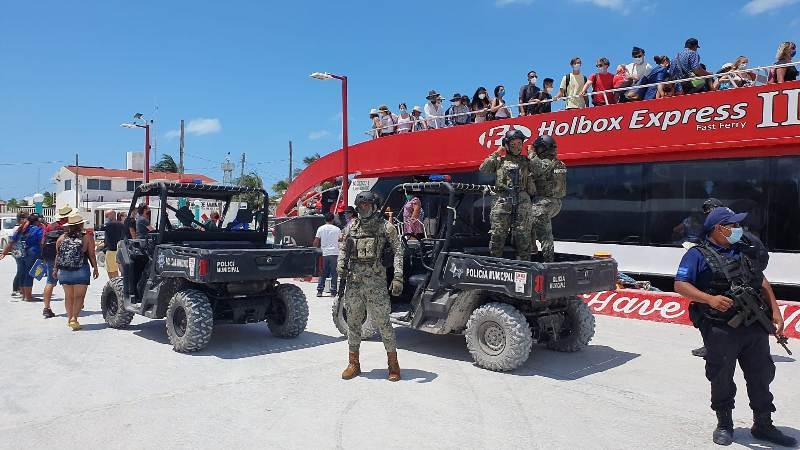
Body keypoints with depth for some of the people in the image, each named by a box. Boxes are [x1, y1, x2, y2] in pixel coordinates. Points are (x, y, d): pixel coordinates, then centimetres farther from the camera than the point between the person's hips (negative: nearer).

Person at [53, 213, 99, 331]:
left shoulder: (61, 238, 6)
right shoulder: (87, 237, -4)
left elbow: (58, 255, 10)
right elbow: (91, 255, -4)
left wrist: (56, 269, 18)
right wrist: (95, 268, 5)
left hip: (64, 272, 4)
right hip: (81, 271, -4)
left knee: (68, 296, 14)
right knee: (79, 296, -2)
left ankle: (70, 318, 18)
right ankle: (74, 318, -15)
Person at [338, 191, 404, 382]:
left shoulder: (385, 227, 0)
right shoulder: (351, 226, 12)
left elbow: (398, 250, -4)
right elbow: (343, 248, 20)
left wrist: (398, 277, -14)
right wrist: (340, 264, 0)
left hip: (376, 282, -4)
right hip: (353, 281, 4)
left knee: (383, 322, -2)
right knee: (353, 322, 10)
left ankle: (393, 365, 11)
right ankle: (353, 364, 23)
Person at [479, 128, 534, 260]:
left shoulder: (526, 161, 21)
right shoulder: (499, 160, 18)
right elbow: (483, 169, 5)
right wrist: (496, 154, 7)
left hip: (522, 200, 1)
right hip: (502, 200, -1)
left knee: (523, 234, -4)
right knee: (498, 233, -4)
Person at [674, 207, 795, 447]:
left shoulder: (743, 252, 19)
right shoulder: (698, 254, -2)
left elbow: (762, 282, 23)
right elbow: (680, 285, -11)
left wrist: (775, 311, 12)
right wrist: (710, 299, -23)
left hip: (755, 327, 6)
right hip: (720, 329, -6)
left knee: (761, 375, 12)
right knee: (722, 378, 5)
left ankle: (763, 425, 27)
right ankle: (724, 424, 22)